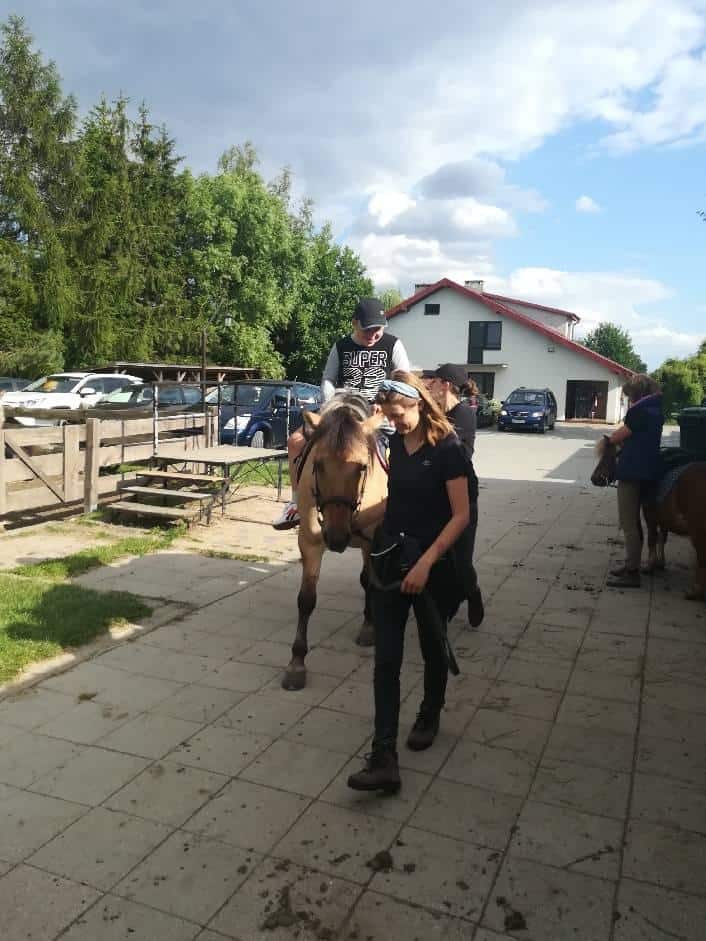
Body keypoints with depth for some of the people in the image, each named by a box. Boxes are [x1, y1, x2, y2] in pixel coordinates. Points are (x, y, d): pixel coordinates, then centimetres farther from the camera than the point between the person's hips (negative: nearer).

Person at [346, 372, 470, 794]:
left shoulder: (447, 447, -13)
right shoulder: (397, 444, 5)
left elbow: (461, 515, -16)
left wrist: (425, 563, -23)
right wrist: (354, 522, 12)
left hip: (432, 564, -5)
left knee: (433, 646, 16)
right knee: (386, 660, -1)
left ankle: (430, 715, 43)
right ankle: (384, 759, 1)